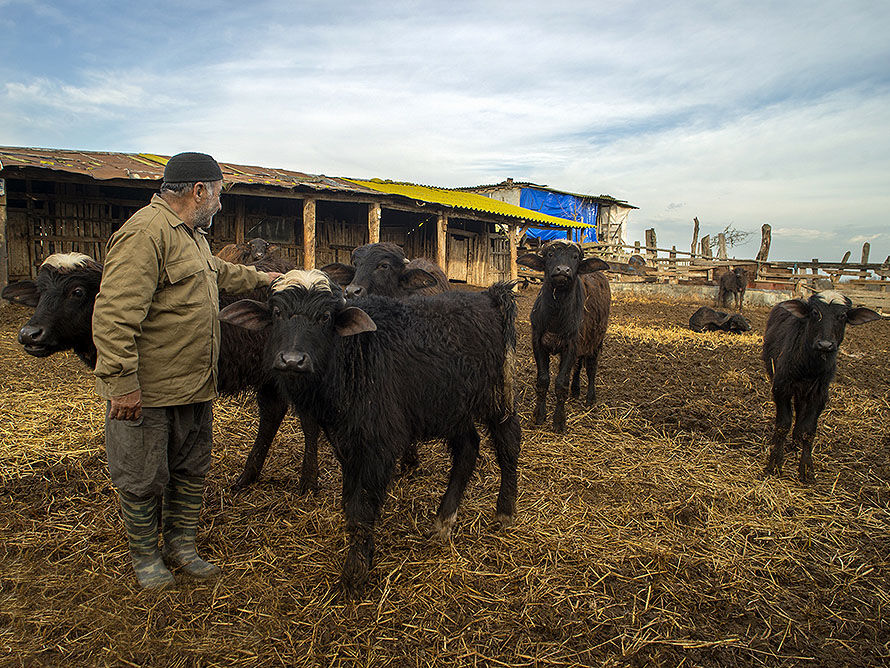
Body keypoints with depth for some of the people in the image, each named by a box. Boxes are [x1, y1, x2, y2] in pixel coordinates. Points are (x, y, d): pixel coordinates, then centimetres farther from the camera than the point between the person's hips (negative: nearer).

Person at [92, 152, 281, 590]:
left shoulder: (191, 234, 15)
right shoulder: (146, 233, -19)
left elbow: (219, 273, 36)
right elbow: (114, 313, -25)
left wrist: (261, 278, 42)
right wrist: (122, 382, -26)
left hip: (194, 387, 10)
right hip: (145, 389, -9)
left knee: (191, 471, 18)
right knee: (143, 479, 9)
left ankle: (180, 547, 35)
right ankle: (144, 556, 29)